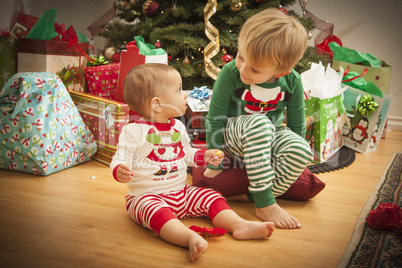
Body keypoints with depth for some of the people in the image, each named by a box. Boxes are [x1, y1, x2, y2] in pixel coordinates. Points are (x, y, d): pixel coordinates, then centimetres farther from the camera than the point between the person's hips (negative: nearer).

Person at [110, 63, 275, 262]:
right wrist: (120, 171, -34)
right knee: (156, 210, -37)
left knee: (212, 197, -7)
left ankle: (238, 225, -21)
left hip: (181, 193, 7)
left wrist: (204, 156, 5)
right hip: (147, 196, -6)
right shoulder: (133, 131, -11)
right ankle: (190, 238, -55)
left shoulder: (178, 127, 9)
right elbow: (120, 160, -12)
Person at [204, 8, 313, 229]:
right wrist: (214, 165, -11)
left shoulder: (292, 81, -15)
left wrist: (290, 167, 6)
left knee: (302, 150, -29)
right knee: (259, 123, -38)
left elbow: (297, 125, -1)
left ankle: (253, 197, -18)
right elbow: (214, 120, -15)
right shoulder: (230, 74, -23)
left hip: (268, 137, 3)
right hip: (231, 136, -3)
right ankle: (265, 204, -31)